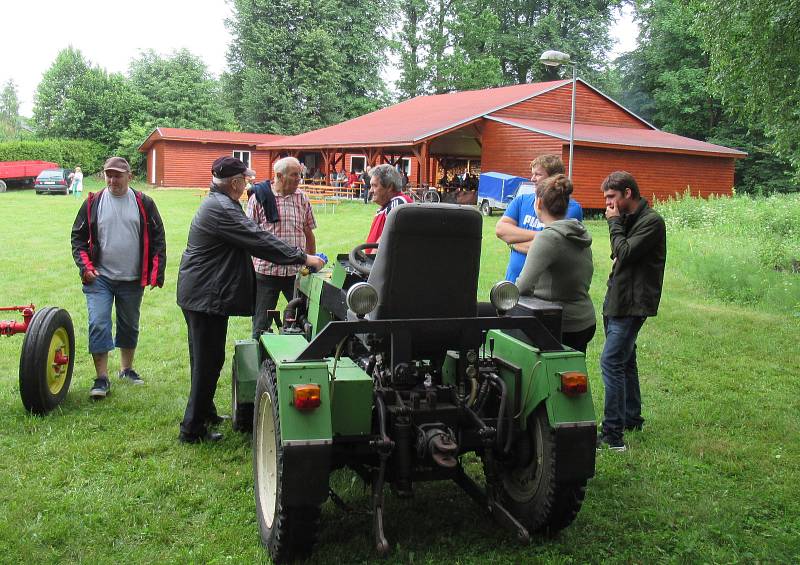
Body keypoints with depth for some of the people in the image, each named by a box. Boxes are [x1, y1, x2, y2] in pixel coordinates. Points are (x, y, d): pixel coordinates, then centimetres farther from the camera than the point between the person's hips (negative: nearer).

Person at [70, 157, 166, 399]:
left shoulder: (144, 203, 1)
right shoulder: (93, 203, 0)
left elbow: (158, 239, 4)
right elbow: (78, 237, 6)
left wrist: (156, 272, -2)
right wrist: (85, 267, -7)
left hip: (132, 280, 1)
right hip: (99, 278, -1)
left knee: (129, 326, 14)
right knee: (98, 325, -9)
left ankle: (127, 369, 32)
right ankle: (101, 378, -1)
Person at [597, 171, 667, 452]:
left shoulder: (651, 221, -13)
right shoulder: (628, 219, 15)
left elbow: (625, 253, -20)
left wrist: (615, 222, -10)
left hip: (633, 304, -10)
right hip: (617, 301, 10)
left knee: (611, 361, -15)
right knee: (625, 360, 17)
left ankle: (612, 434, -13)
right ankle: (632, 418, 31)